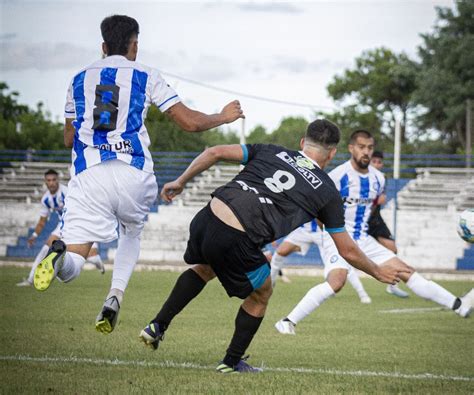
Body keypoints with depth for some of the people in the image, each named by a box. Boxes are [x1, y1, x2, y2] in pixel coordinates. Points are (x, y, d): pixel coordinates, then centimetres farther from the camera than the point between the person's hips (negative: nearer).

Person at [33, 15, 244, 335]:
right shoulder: (146, 77, 10)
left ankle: (61, 254, -41)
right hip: (134, 173, 0)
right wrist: (224, 117, 25)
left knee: (70, 267, -4)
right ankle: (115, 297, 10)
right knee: (132, 231, 32)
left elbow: (69, 138, 26)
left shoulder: (79, 80, 19)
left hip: (88, 176, 1)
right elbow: (189, 122, 6)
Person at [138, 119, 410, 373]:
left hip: (208, 216, 4)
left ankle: (157, 327, 34)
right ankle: (232, 363, 32)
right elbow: (347, 250, 19)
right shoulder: (327, 191, 12)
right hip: (236, 242, -4)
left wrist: (180, 182, 20)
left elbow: (215, 152, 10)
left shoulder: (271, 152, 19)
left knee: (204, 269, 38)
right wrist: (378, 272, 35)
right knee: (261, 294, 27)